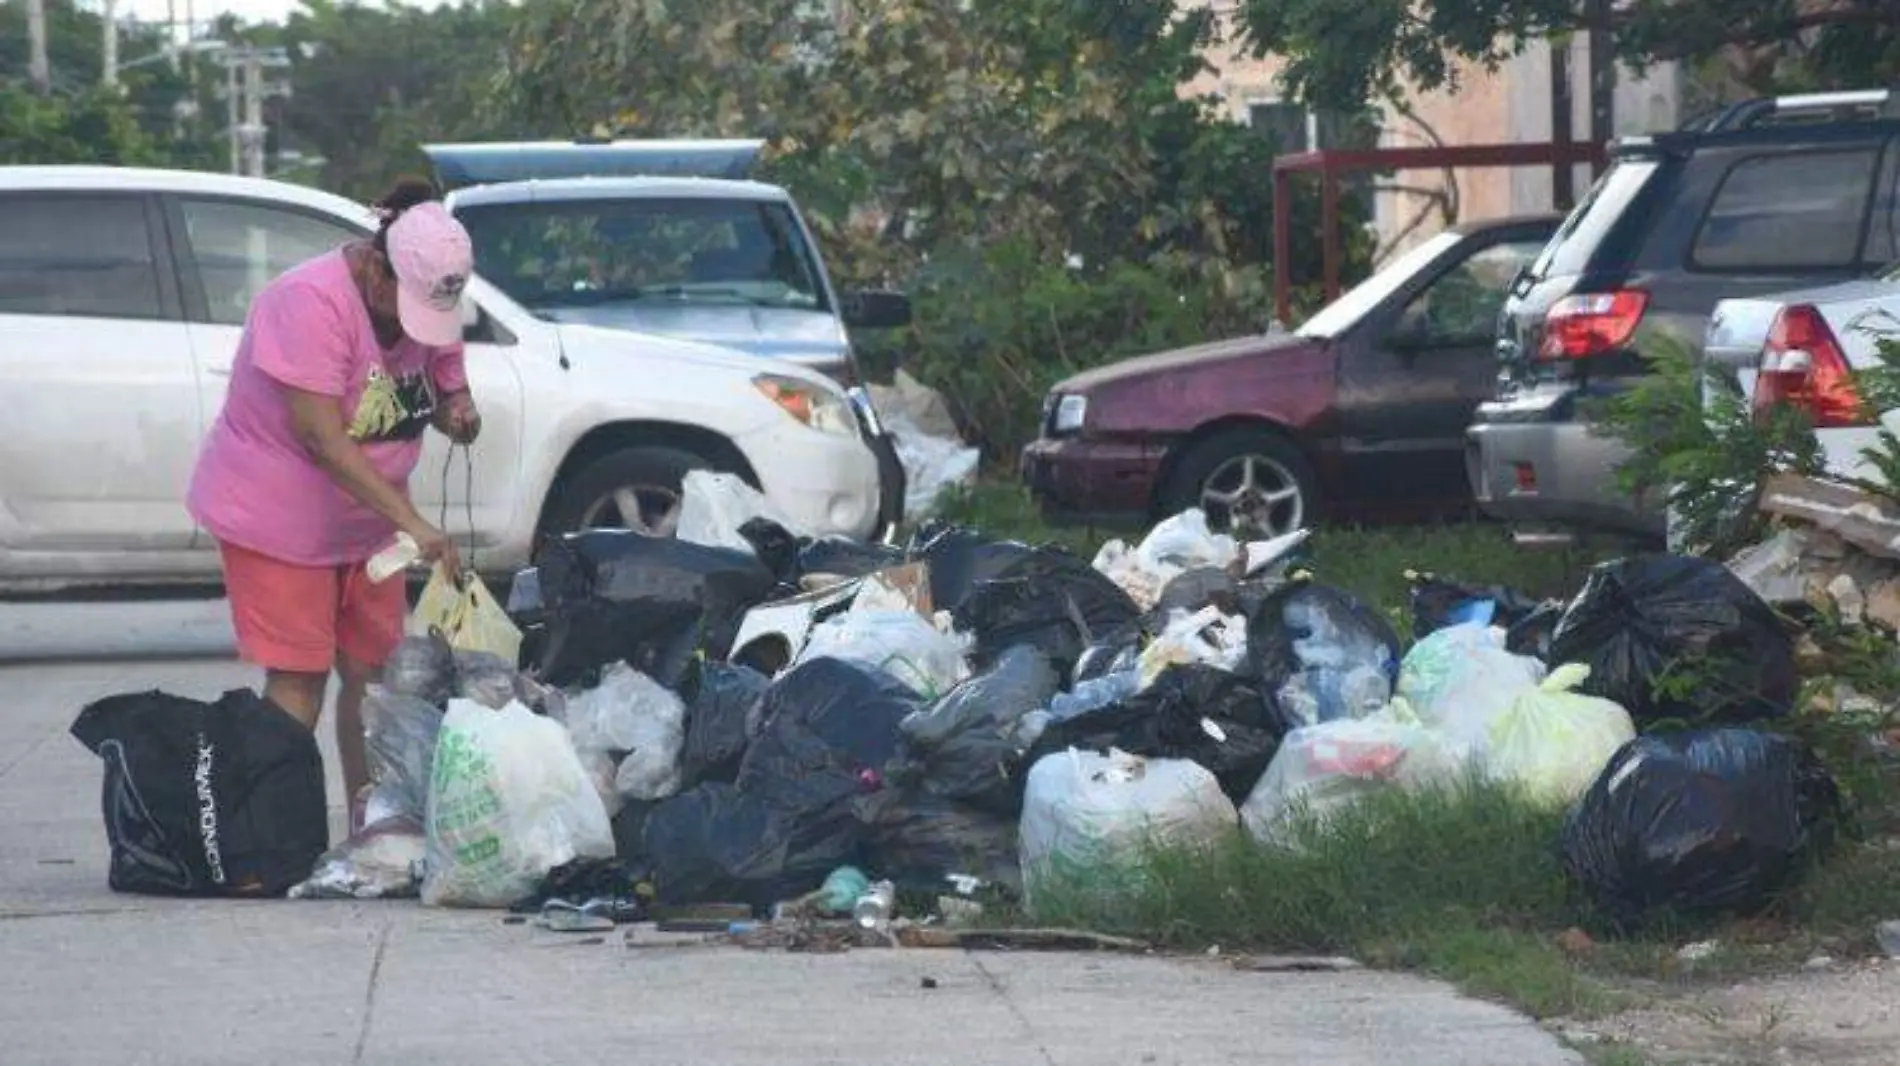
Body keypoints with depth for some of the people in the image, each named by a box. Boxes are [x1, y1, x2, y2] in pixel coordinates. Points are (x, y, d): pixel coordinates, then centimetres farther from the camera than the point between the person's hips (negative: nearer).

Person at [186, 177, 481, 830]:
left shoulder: (427, 303, -3)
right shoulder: (313, 303, -27)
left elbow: (446, 379, 13)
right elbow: (321, 437, -32)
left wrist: (458, 409, -14)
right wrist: (412, 523, -37)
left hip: (366, 523, 7)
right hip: (278, 516, -7)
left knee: (373, 673, 8)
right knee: (299, 679, -11)